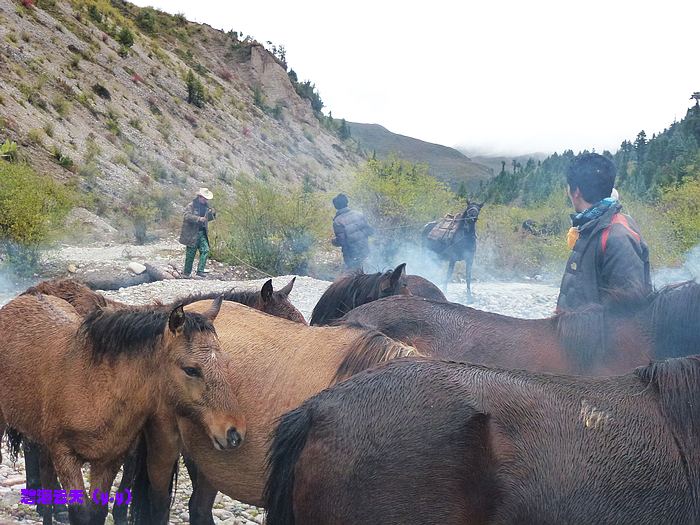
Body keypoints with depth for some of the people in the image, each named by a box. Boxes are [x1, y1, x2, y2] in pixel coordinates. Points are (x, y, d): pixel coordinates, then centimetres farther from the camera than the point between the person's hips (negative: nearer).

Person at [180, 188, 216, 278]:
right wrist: (199, 219, -32)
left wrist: (212, 214, 0)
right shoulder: (191, 206, -9)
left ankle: (200, 271, -7)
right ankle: (187, 272, 14)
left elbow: (208, 218, 22)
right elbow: (187, 216, -22)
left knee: (205, 250, -9)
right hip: (192, 233, -6)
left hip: (202, 233, 6)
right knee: (191, 253, 1)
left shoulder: (205, 206, 12)